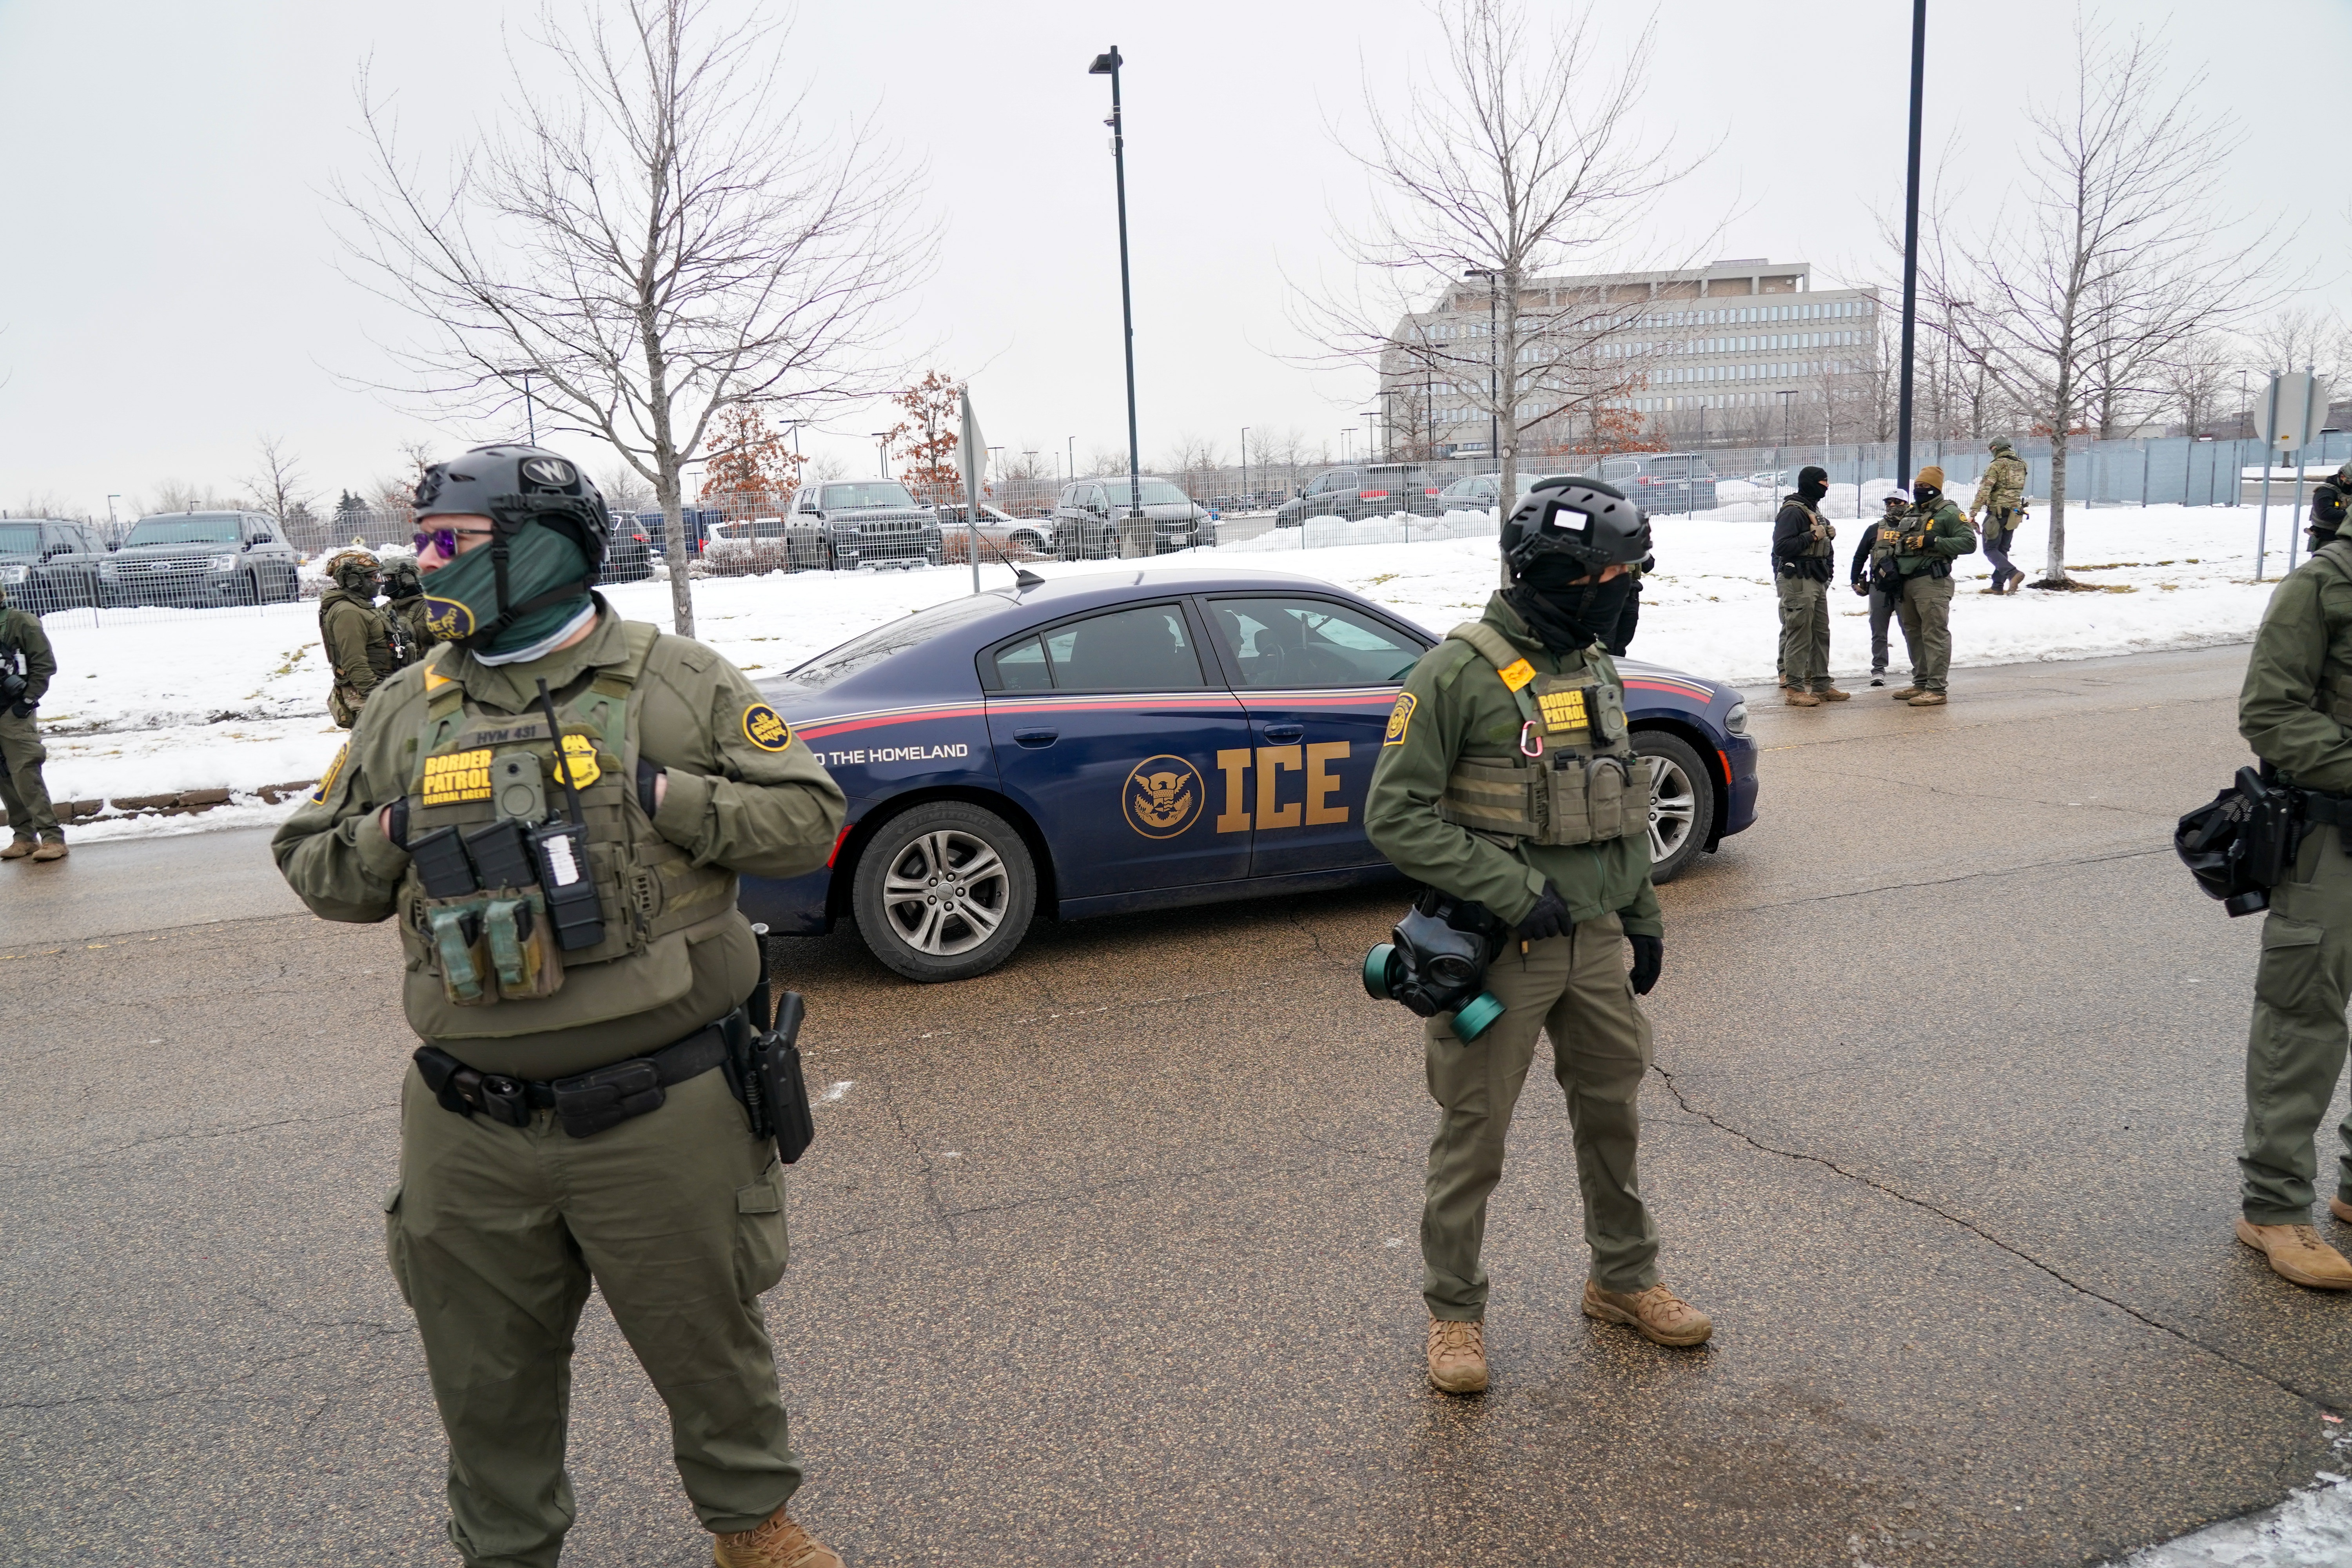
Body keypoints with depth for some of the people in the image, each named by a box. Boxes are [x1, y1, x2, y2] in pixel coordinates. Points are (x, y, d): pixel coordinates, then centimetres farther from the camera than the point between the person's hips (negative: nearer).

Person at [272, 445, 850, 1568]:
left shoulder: (675, 684, -3)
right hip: (470, 1135, 3)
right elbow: (314, 868, 14)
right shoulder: (407, 709, 8)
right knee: (487, 1382, 19)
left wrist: (662, 799, -17)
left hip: (662, 1119, -3)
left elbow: (809, 815, -5)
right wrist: (390, 835, -7)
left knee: (707, 1345, 15)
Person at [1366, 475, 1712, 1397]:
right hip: (1502, 950, -7)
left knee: (1613, 1113, 19)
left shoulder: (1596, 671, 9)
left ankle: (1623, 1279, 40)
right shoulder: (1457, 674, -16)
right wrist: (1514, 891, -22)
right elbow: (1395, 815, -18)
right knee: (1472, 1138, 6)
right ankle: (1454, 1311, 24)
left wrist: (1643, 917, 17)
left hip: (1597, 940, 7)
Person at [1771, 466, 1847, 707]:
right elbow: (1781, 547, -22)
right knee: (1799, 635, -9)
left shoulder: (1813, 509, 19)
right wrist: (1812, 536, -19)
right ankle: (1795, 689, -5)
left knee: (1821, 633, 13)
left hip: (1817, 581, 10)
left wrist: (1827, 533, 11)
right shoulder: (1792, 511, -13)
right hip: (1797, 581, -10)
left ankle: (1822, 686, 21)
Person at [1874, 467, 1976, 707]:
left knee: (1935, 635, -8)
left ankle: (1937, 689, -9)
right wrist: (1886, 557, 8)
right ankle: (1921, 683, 24)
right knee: (1913, 634, 14)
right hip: (1904, 582, 8)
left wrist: (1934, 542, -18)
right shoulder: (1909, 513, 20)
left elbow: (1969, 542, -11)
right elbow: (1894, 540, 29)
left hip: (1931, 582, -8)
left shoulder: (1948, 513, -3)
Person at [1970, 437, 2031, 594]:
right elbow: (2019, 489, 19)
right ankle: (1997, 586, 14)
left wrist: (1973, 513, -17)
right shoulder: (2021, 465, 10)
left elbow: (1984, 491, -17)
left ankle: (2013, 574, -23)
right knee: (2003, 549, 14)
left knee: (1990, 549, -2)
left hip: (1997, 512, -7)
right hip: (2014, 514, 7)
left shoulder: (1996, 465, -12)